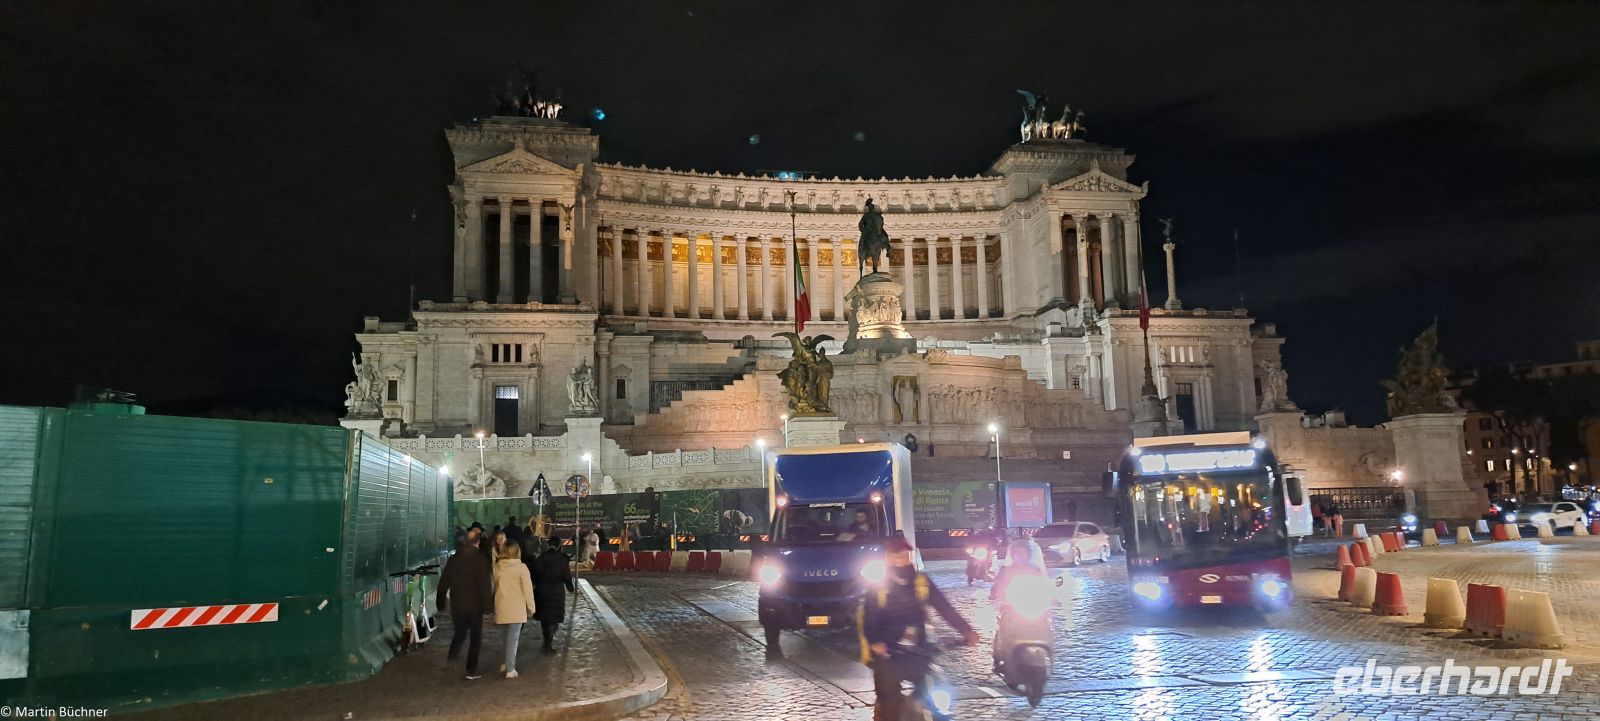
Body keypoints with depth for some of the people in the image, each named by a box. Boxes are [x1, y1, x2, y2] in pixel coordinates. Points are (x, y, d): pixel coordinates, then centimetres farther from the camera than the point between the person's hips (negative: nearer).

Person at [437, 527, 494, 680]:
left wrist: (440, 603, 16)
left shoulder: (453, 559, 1)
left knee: (460, 632, 24)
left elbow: (443, 583, 6)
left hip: (457, 605, 4)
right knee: (475, 637, 7)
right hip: (475, 605, -4)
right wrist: (487, 604, -10)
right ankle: (471, 670, 7)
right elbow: (485, 584, -16)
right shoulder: (479, 559, -13)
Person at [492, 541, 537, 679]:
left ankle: (507, 664, 24)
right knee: (513, 639, 3)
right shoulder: (521, 568, -10)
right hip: (516, 609, -3)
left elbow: (492, 587, 7)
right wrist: (531, 607, 4)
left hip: (501, 609, 3)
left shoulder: (496, 567, -1)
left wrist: (492, 607, 18)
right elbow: (527, 589, -8)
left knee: (505, 637, 20)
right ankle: (510, 669, 5)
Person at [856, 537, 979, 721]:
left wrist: (966, 630, -9)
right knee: (888, 704, -4)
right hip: (887, 653, -3)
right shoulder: (877, 586, -4)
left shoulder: (921, 582, 4)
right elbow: (865, 617, -12)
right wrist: (875, 642, -31)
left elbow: (944, 607, 2)